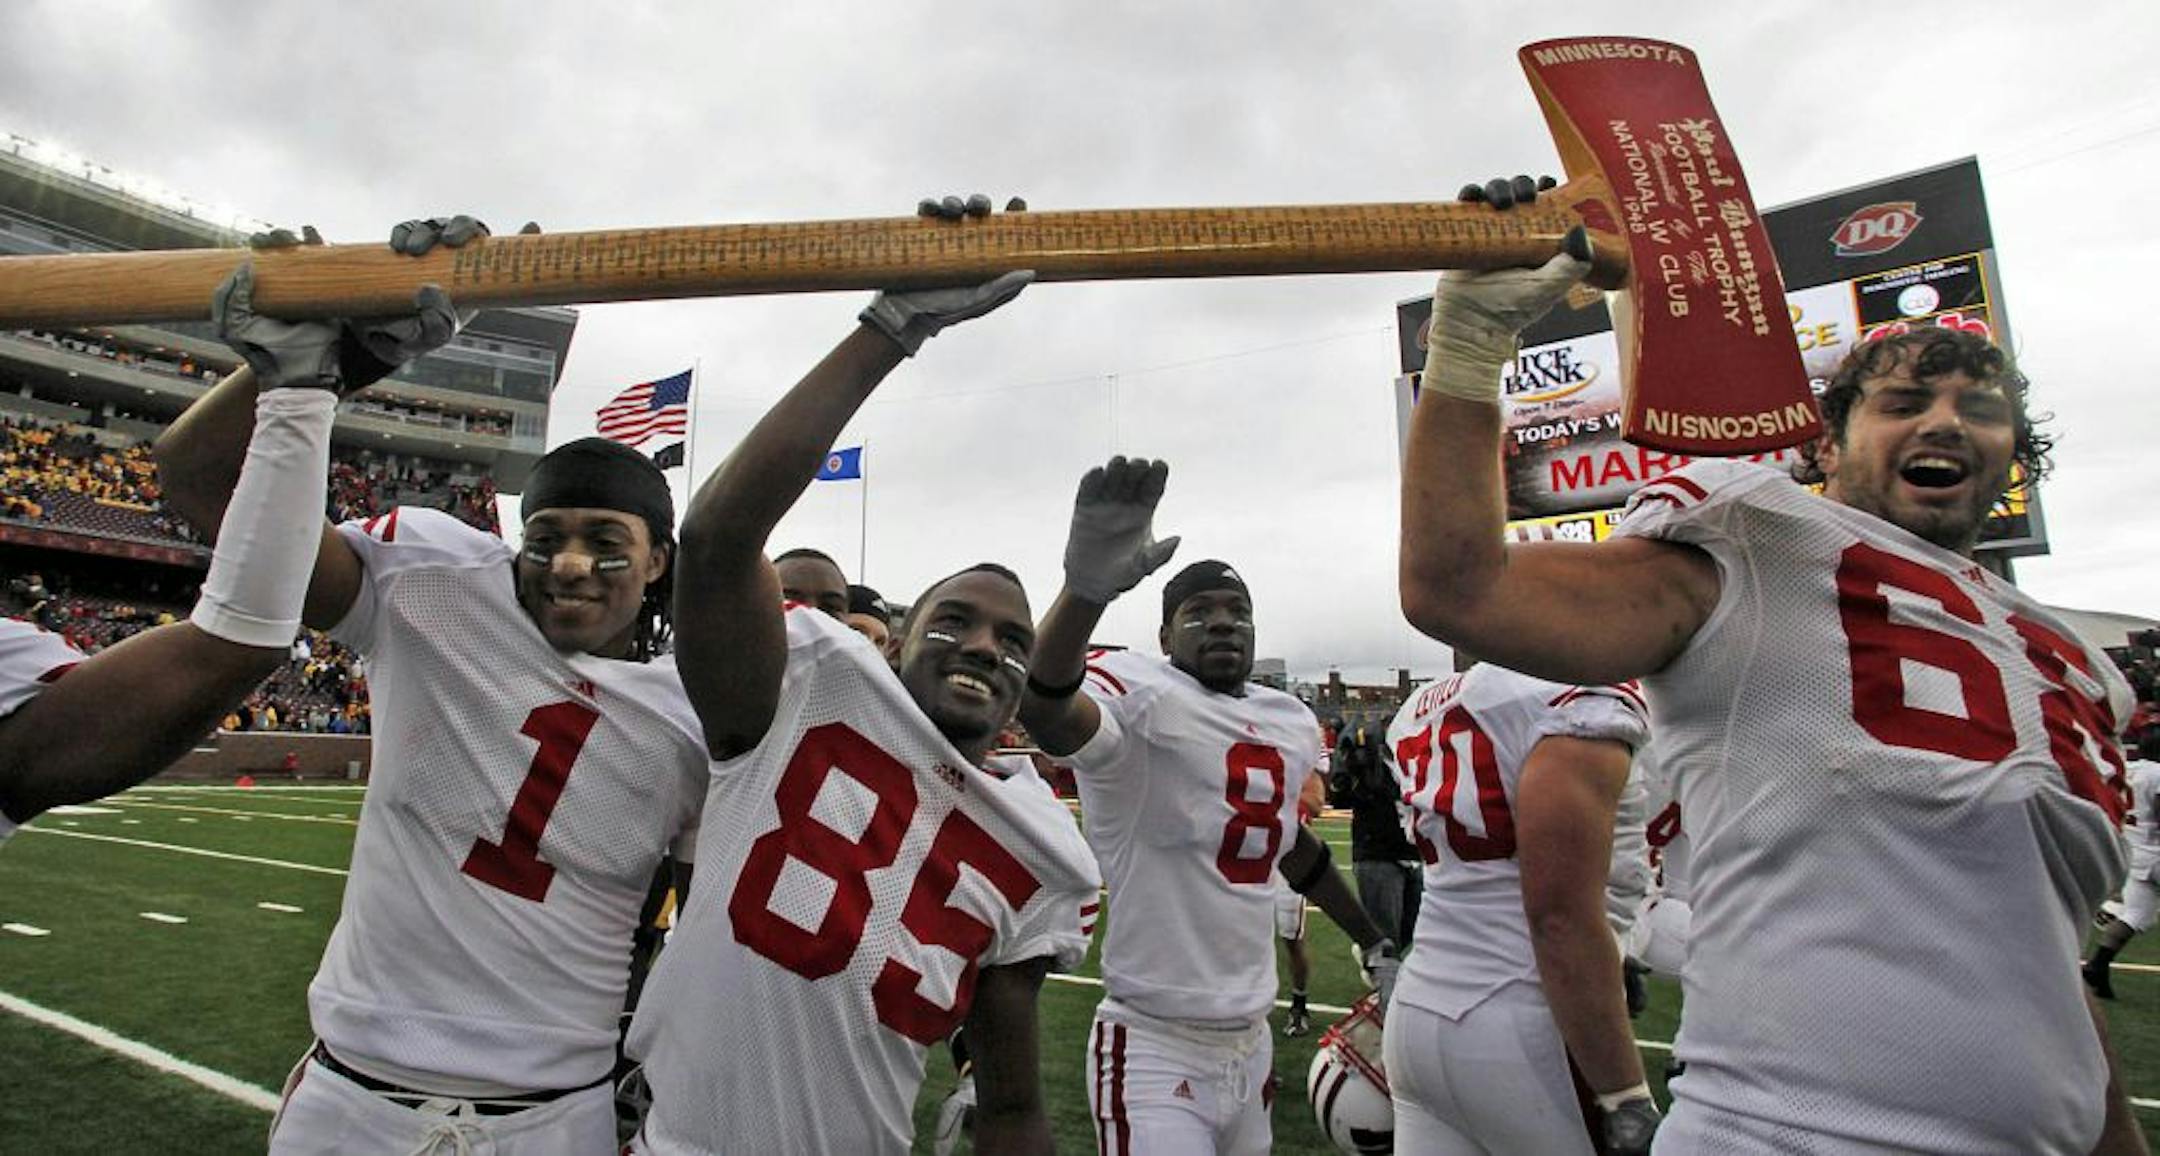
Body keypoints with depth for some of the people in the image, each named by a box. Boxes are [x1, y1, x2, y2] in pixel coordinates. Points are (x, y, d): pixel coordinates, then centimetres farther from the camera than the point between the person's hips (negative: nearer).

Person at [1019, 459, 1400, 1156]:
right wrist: (1086, 591, -58)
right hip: (1155, 1050, -7)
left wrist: (1372, 941, 33)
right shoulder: (1143, 698, -16)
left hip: (1250, 1041, 7)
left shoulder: (1292, 725, 7)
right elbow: (1043, 712, -39)